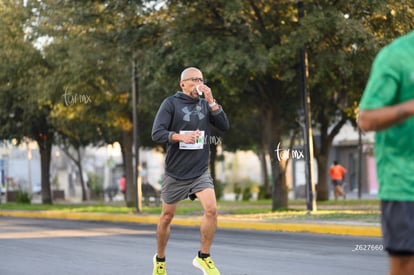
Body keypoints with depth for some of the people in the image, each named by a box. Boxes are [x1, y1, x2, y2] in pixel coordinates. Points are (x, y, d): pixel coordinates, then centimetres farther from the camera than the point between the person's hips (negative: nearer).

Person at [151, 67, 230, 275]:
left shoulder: (205, 105, 6)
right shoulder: (171, 103, -5)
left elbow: (224, 126, -4)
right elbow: (157, 133, -12)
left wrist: (211, 101, -12)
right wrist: (181, 136, -27)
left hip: (200, 171, 2)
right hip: (175, 172, -2)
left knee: (211, 209, -18)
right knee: (167, 216, 9)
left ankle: (203, 257, -3)